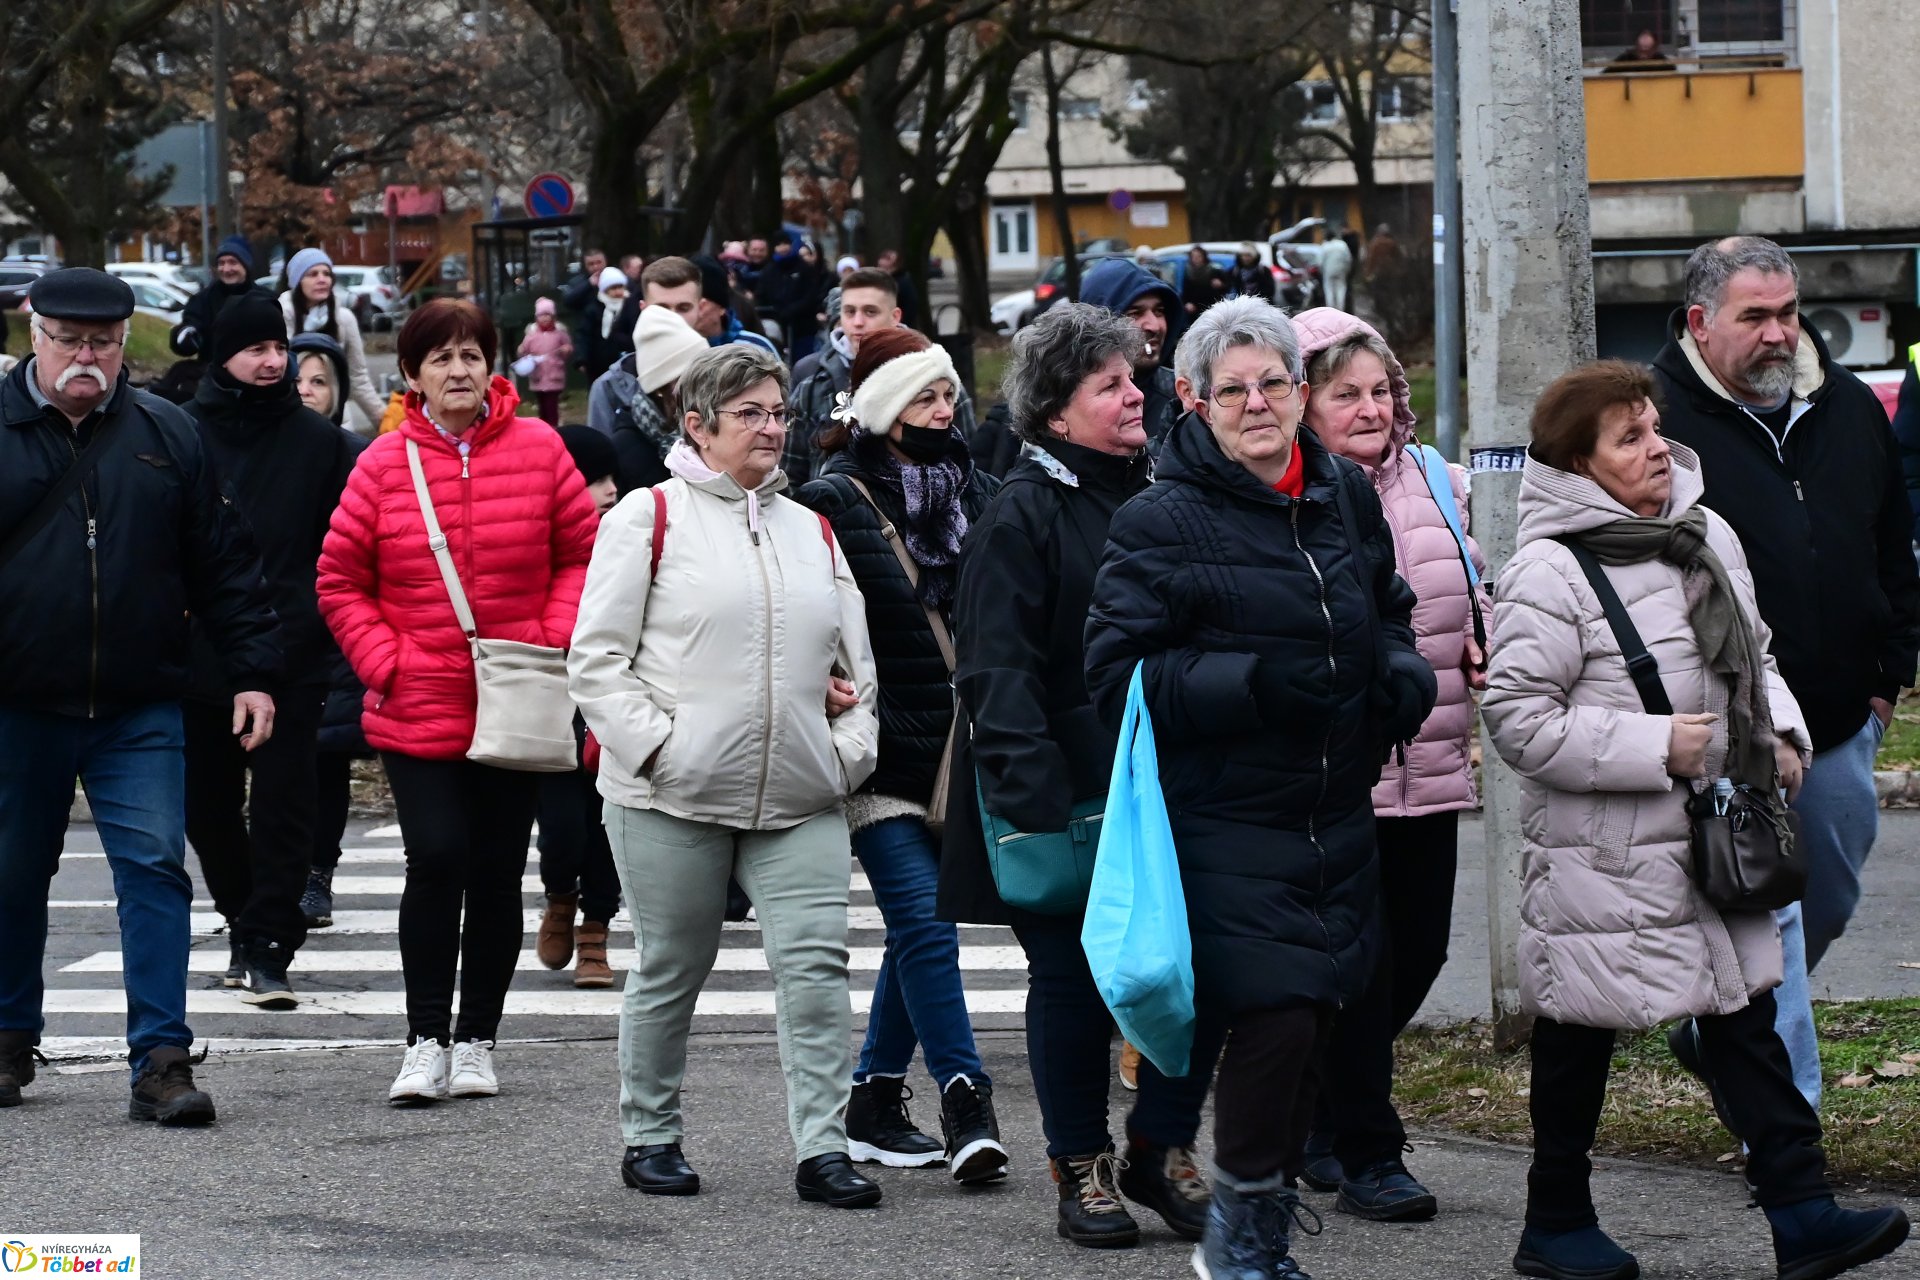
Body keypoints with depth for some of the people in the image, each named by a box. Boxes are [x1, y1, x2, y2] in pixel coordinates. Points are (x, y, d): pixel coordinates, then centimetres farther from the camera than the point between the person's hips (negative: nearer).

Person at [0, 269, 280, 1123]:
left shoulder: (167, 436, 6)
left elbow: (223, 564, 8)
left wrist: (251, 673, 3)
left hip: (139, 710, 0)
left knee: (155, 869, -8)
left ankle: (161, 1058, -7)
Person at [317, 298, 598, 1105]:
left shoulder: (538, 451, 1)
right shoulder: (384, 465, -2)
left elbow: (582, 556, 6)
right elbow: (341, 580, 4)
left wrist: (553, 641, -7)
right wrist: (383, 663, -6)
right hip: (418, 712, -2)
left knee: (498, 875, 7)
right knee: (437, 859, -14)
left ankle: (477, 1040, 20)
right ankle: (426, 1039, -4)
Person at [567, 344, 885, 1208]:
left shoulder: (811, 530, 16)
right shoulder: (649, 519, -1)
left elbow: (854, 662, 20)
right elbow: (596, 659, -4)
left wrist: (849, 747, 5)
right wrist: (656, 745, -13)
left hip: (799, 803, 4)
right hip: (674, 801, -4)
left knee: (816, 965, -8)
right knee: (670, 973, 6)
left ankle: (822, 1149, -7)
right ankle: (650, 1138, 21)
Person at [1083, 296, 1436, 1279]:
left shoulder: (1347, 497, 11)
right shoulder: (1162, 522, -9)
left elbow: (1389, 618, 27)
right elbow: (1117, 675, -13)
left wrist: (1404, 678, 5)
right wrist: (1250, 682, -24)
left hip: (1338, 822, 6)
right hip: (1226, 822, -6)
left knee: (1312, 1017, 10)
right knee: (1275, 1015, -15)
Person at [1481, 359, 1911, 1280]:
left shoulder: (1707, 536, 8)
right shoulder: (1548, 573, -16)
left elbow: (1753, 655, 23)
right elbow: (1518, 720, -19)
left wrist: (1780, 731, 4)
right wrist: (1654, 746, -20)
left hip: (1720, 841, 7)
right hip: (1603, 855, -7)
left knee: (1744, 1016, 5)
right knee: (1580, 1036, 6)